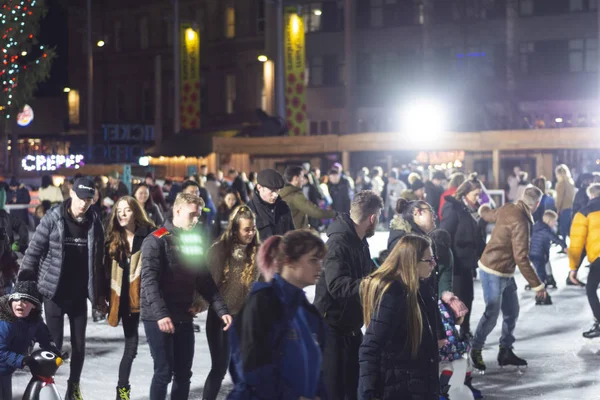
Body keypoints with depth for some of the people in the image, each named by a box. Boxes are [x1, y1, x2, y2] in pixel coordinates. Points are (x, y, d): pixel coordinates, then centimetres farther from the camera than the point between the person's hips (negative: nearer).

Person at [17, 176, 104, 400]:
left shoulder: (94, 223, 0)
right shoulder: (53, 219, -10)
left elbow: (98, 261, 7)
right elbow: (34, 252, -6)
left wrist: (100, 293, 9)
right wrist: (23, 285, -9)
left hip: (80, 295, 3)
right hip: (54, 293, -3)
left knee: (79, 344, 8)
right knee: (54, 343, 0)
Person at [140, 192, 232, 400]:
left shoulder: (195, 241, 12)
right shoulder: (157, 240, -8)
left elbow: (205, 280, 13)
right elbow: (149, 280, -17)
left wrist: (222, 310, 1)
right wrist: (160, 314, -28)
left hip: (184, 317, 6)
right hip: (158, 318, -6)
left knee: (183, 374, 9)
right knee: (164, 372, -5)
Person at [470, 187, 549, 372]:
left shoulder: (508, 208, -1)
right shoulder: (520, 222, -26)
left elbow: (488, 215, 21)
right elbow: (521, 258, -27)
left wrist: (484, 209, 47)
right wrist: (537, 285, -21)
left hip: (505, 273, 9)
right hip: (494, 272, -9)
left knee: (512, 312, 13)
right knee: (492, 314, 0)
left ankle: (506, 351, 24)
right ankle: (475, 351, 17)